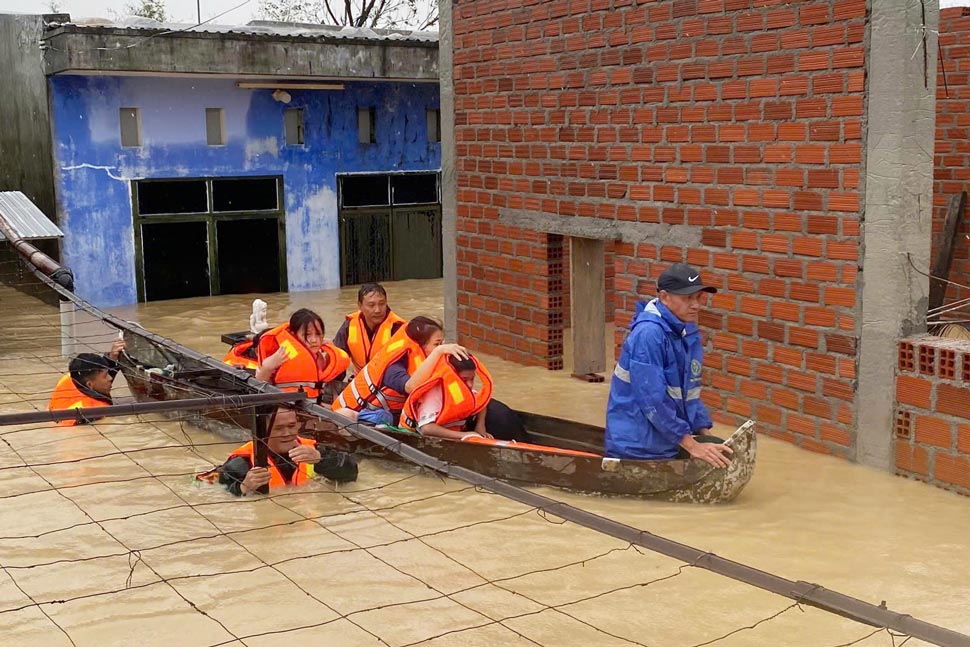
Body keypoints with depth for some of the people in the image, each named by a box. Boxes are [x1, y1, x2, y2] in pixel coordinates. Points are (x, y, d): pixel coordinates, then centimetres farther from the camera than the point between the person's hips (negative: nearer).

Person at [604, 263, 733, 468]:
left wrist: (704, 435, 5)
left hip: (672, 439, 9)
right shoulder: (648, 334, -21)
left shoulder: (689, 332, 6)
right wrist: (692, 445, -21)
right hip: (639, 446, -8)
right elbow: (653, 400, -24)